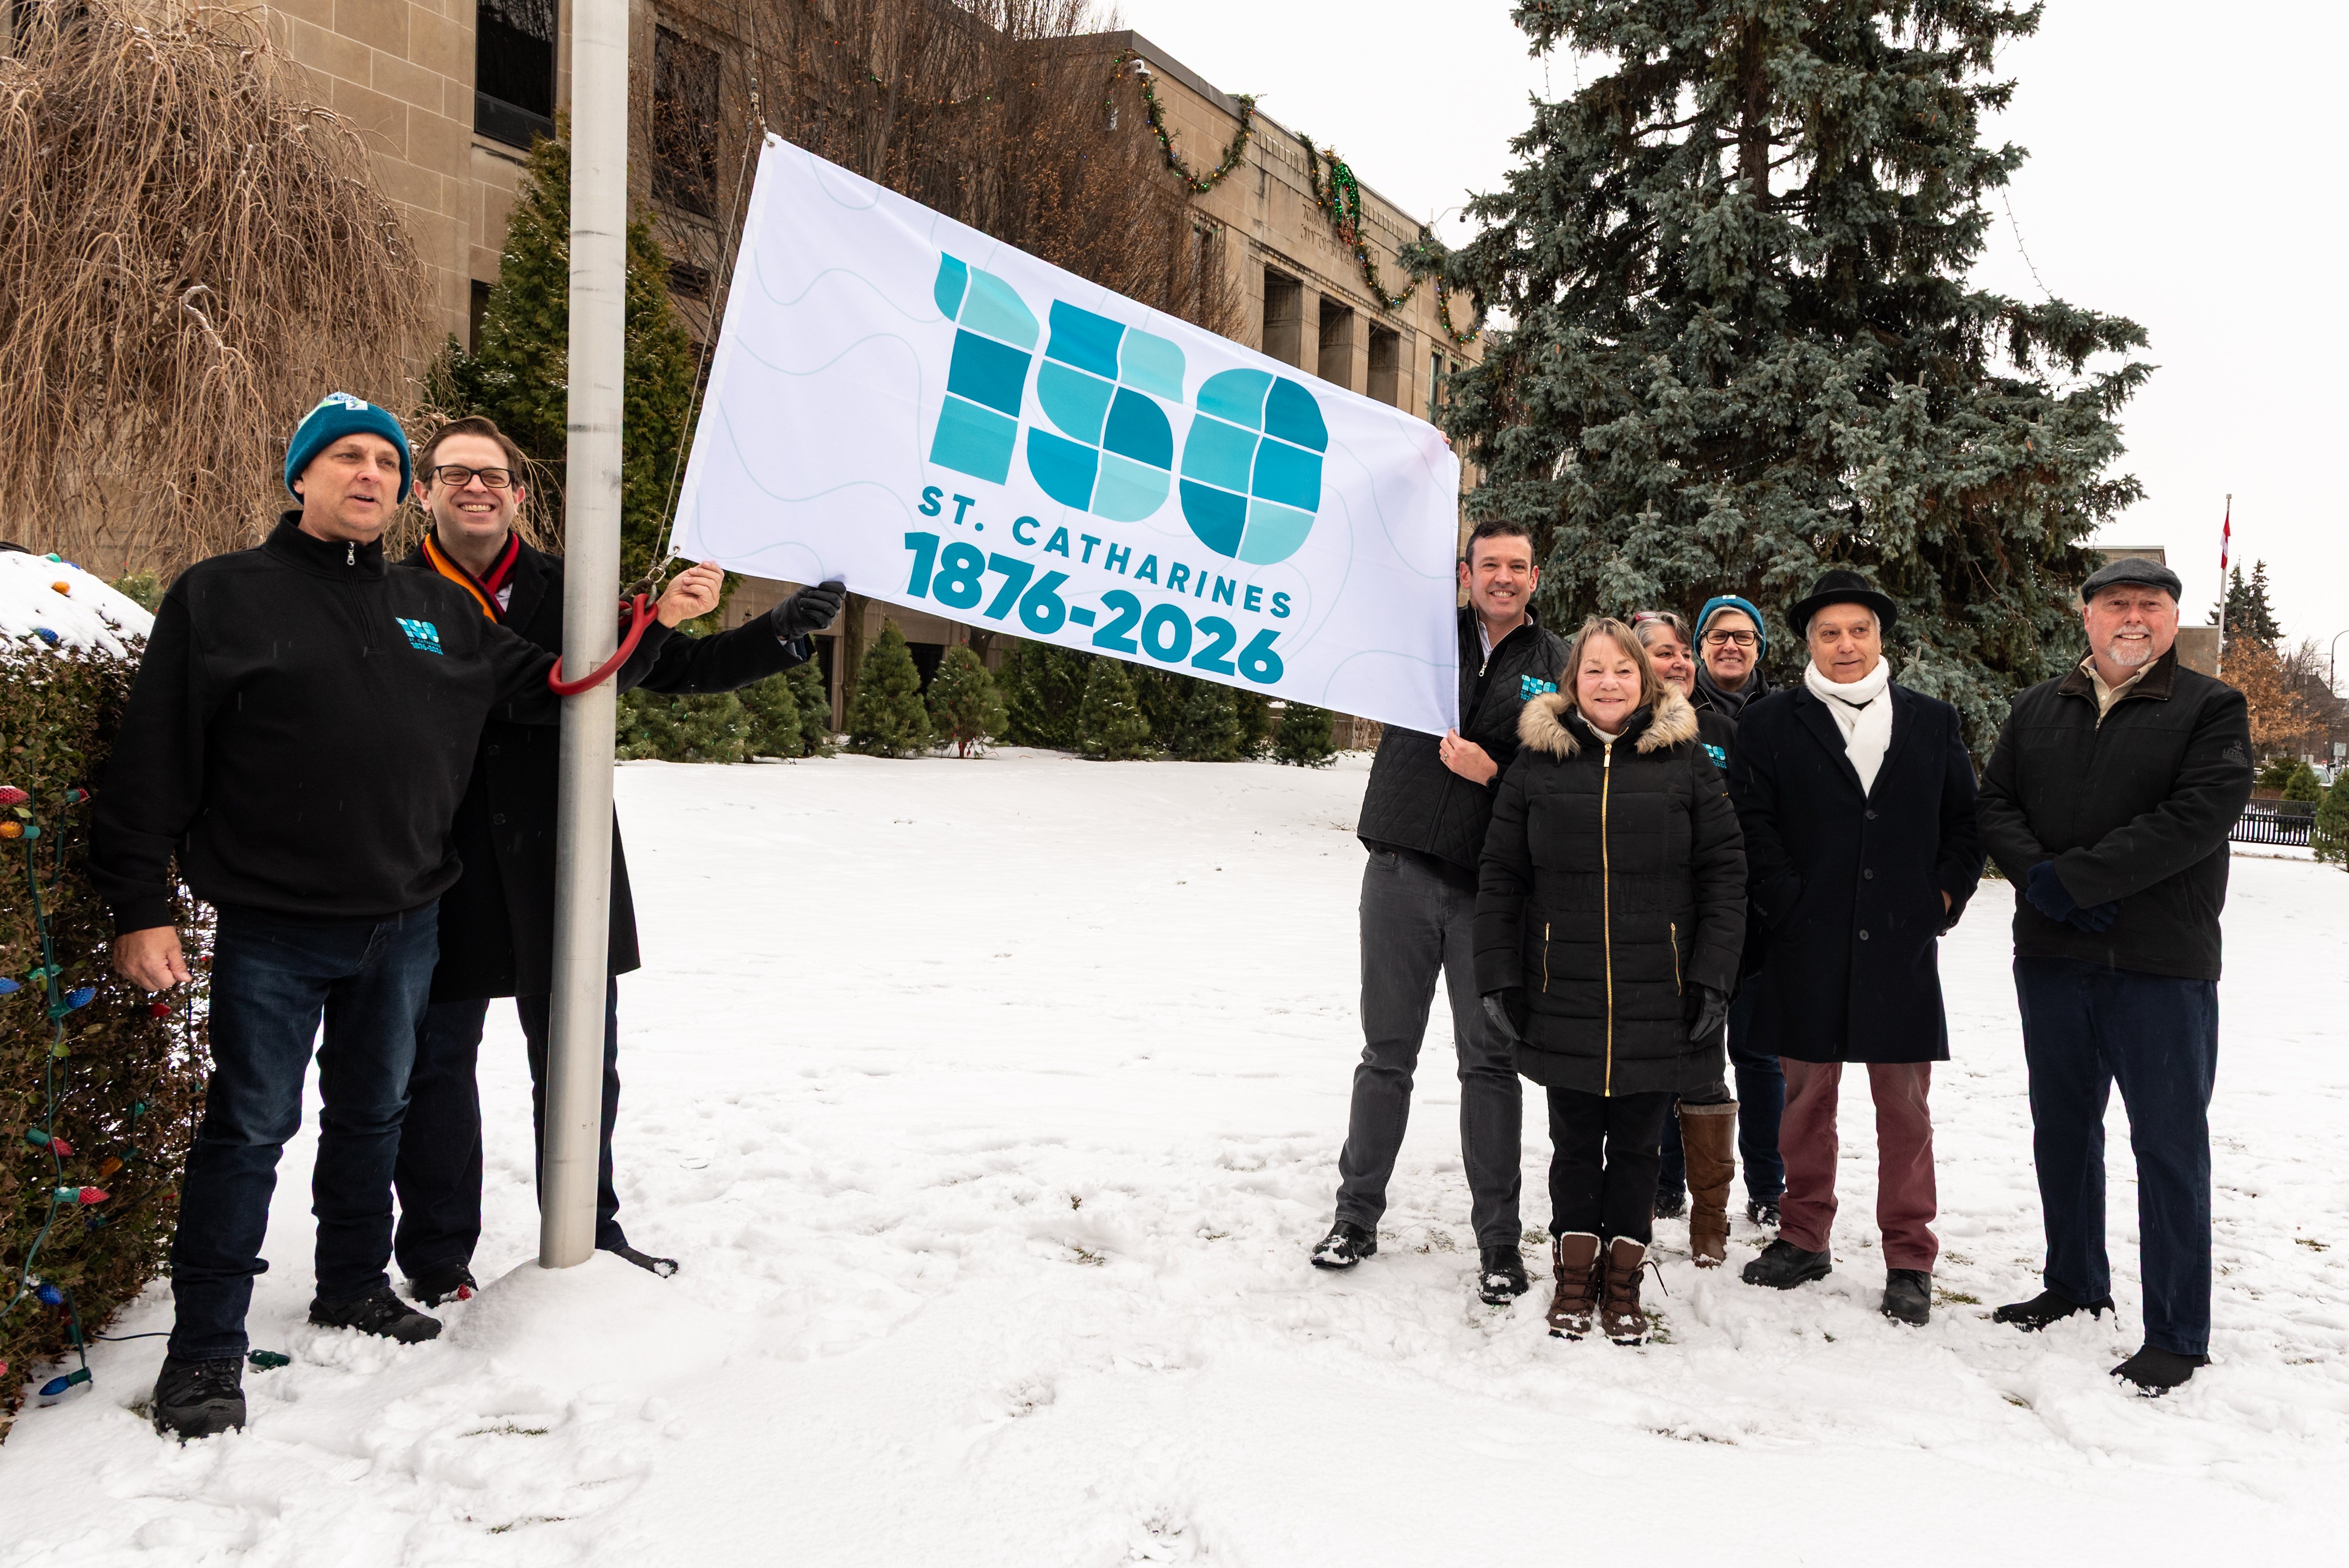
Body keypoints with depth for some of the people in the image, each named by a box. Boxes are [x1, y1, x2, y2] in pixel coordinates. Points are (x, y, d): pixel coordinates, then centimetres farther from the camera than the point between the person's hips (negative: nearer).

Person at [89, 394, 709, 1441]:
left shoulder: (439, 613, 10)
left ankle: (355, 1284, 36)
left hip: (403, 924, 5)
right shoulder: (222, 597, -4)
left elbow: (551, 686, 17)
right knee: (249, 1127, 1)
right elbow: (152, 761, -7)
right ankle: (205, 1345, 12)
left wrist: (655, 624, 4)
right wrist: (141, 907, -11)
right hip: (272, 930, -5)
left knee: (373, 1112, 18)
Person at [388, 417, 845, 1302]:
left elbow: (678, 668, 5)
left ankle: (591, 1239, 31)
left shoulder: (570, 595, 4)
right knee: (436, 1067, 9)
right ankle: (437, 1263, 24)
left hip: (561, 876, 2)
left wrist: (784, 632, -9)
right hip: (440, 888, -2)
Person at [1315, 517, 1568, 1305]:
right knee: (1386, 1053, 9)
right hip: (1401, 875, 0)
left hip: (1492, 888, 0)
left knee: (1490, 1060, 5)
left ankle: (1498, 1239, 15)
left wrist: (1494, 773, -14)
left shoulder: (1557, 665, 6)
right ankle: (1357, 1214, 23)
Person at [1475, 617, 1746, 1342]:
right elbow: (1500, 879, 5)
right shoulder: (1536, 763, 4)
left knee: (1635, 1145, 8)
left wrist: (1712, 980, -6)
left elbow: (1724, 875, 1)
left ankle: (1623, 1281, 22)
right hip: (1564, 1002, 1)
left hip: (1659, 1003, 0)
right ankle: (1574, 1276, 24)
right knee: (1575, 1142, 9)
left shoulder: (1687, 763, 2)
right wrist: (1499, 977, -1)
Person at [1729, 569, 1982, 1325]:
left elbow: (1966, 820, 13)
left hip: (1902, 948, 1)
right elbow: (1751, 824, -1)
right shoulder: (1770, 724, 5)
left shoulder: (1933, 722, 12)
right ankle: (1804, 1237, 23)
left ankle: (1910, 1258, 14)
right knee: (1808, 1095, 8)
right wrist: (1788, 903, -7)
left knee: (1904, 1104, 4)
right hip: (1807, 950, -1)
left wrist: (1944, 897, 2)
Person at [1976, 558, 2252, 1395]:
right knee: (2062, 1128, 16)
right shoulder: (2037, 709, 12)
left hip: (2162, 963, -5)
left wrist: (2075, 877, -18)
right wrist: (2039, 879, -14)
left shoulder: (2212, 710, -2)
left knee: (2170, 1144, 0)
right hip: (2051, 954, 5)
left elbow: (2197, 817, -15)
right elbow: (1994, 804, 5)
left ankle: (2176, 1335, 8)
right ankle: (2075, 1283, 33)